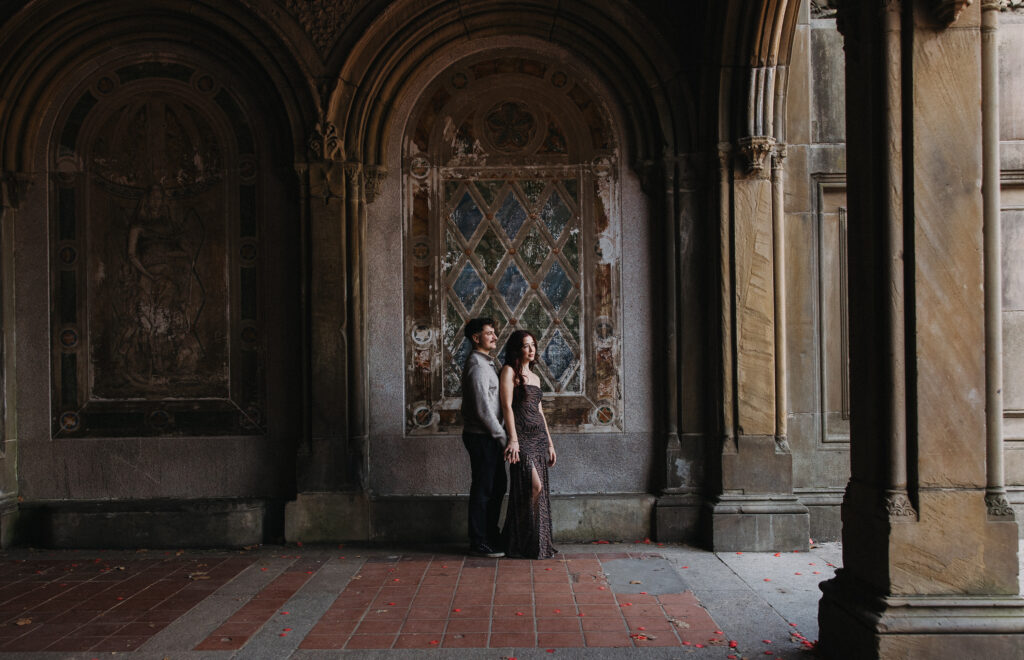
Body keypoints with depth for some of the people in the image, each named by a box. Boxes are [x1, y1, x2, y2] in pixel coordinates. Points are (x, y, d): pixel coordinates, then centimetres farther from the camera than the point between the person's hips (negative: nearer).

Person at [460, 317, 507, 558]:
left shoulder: (485, 363, 17)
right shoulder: (477, 365, -16)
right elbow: (483, 407, -21)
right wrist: (501, 435, -16)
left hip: (487, 436, 10)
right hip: (481, 436, -10)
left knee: (498, 484, 16)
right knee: (483, 489, -3)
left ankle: (491, 535, 27)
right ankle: (479, 543, 5)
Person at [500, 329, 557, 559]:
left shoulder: (535, 377, 20)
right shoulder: (509, 371, -2)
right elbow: (507, 406, -10)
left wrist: (550, 443, 20)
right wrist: (513, 439, -18)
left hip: (539, 436, 7)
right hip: (522, 435, -7)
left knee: (537, 491, 6)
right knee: (533, 486, -14)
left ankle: (539, 543, 11)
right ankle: (531, 545, -6)